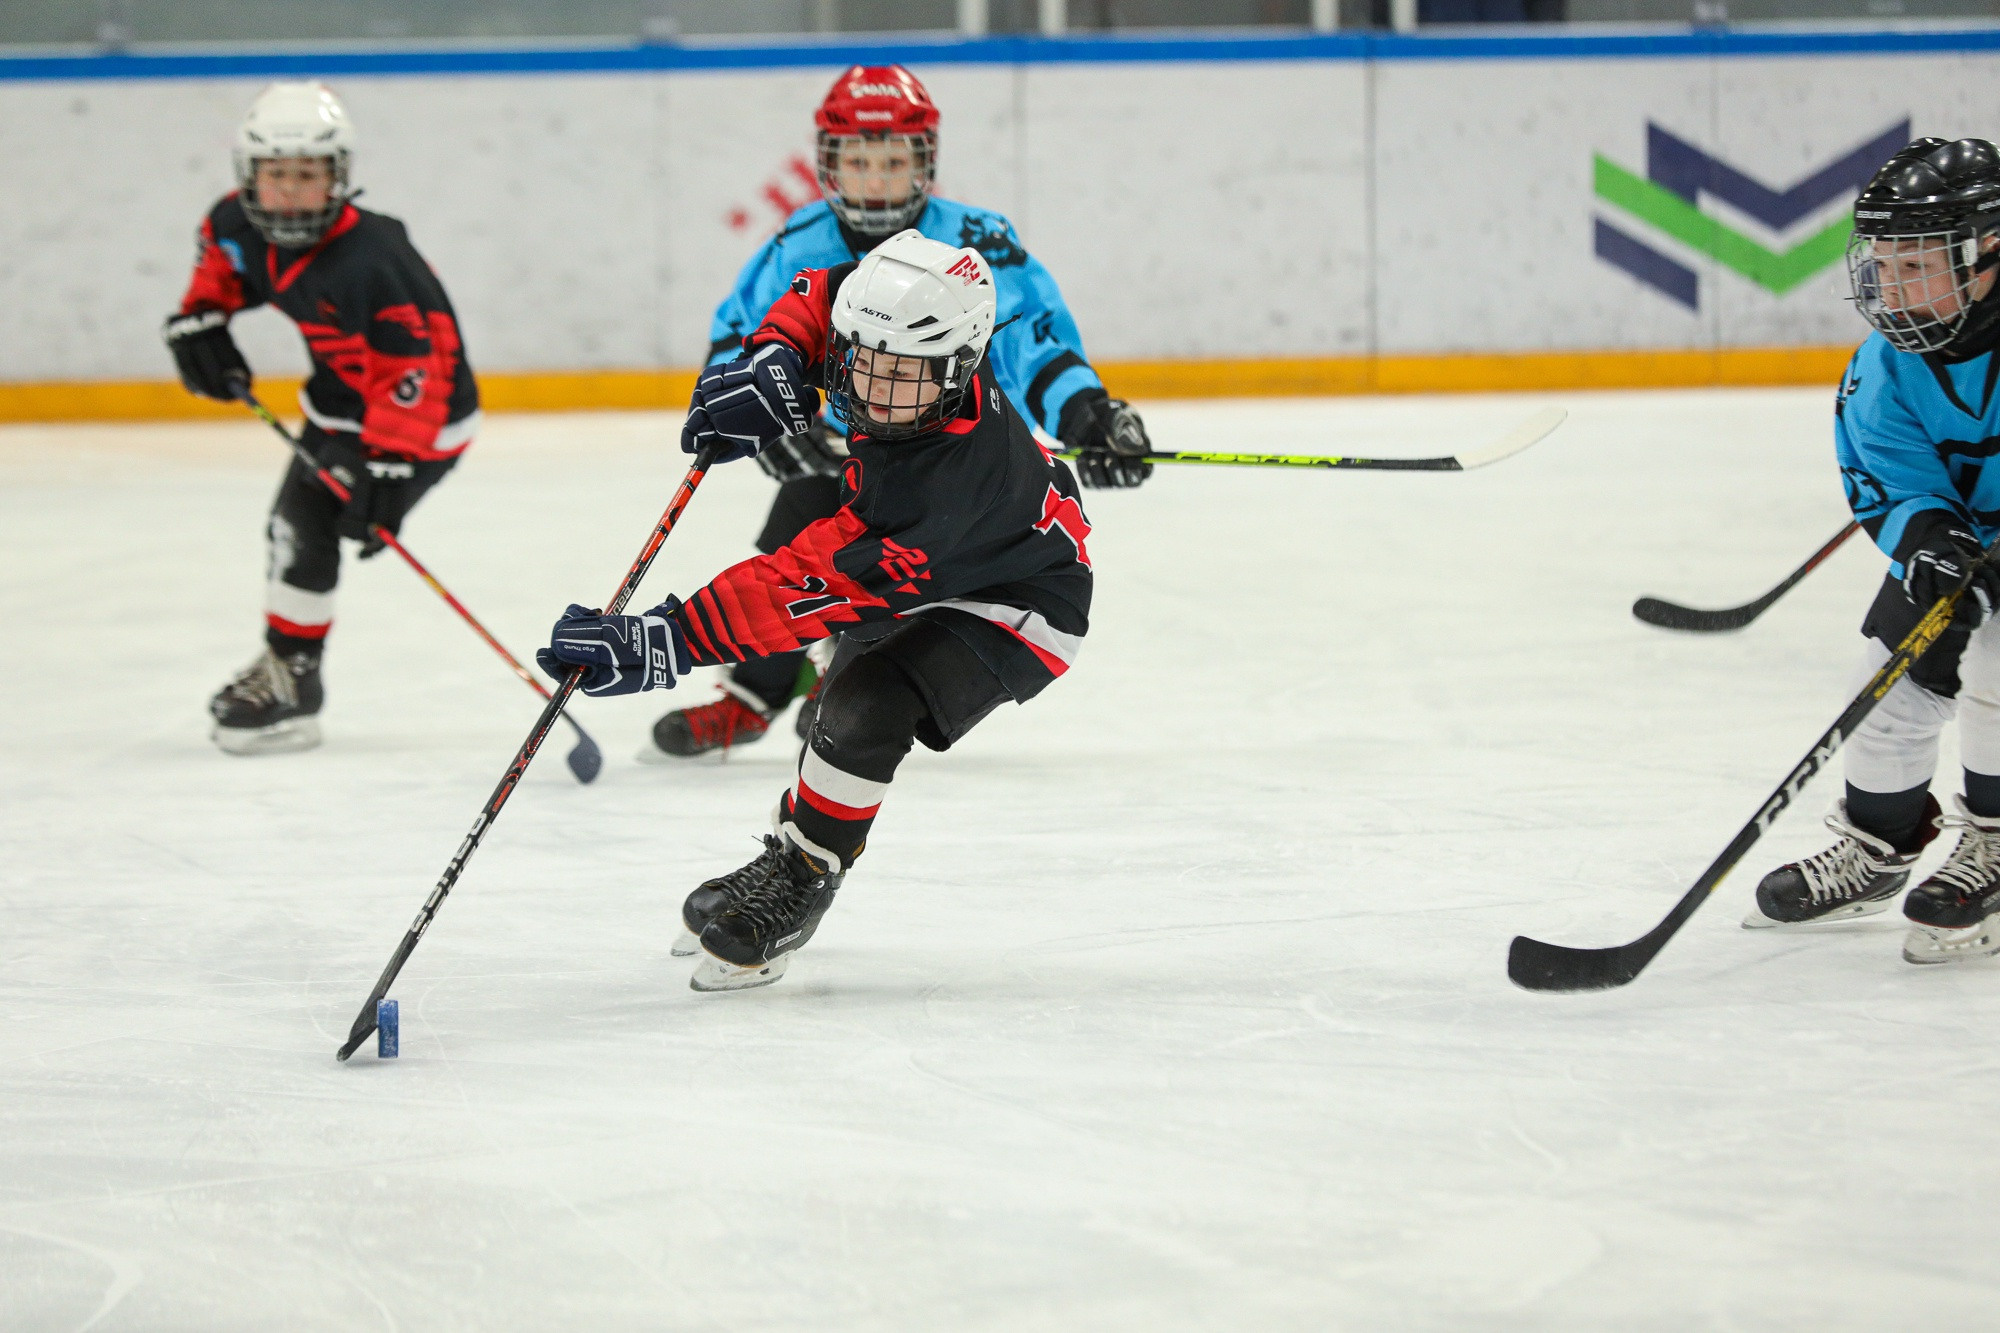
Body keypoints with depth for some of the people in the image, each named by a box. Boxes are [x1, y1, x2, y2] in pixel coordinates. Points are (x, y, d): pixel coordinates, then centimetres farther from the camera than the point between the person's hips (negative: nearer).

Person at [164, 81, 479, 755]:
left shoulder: (372, 264, -36)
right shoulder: (243, 225, -12)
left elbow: (412, 371, -36)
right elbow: (219, 255, 15)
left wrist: (389, 467, -39)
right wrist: (200, 319, 2)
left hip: (420, 421, -9)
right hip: (337, 408, 9)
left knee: (308, 534, -15)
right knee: (291, 520, 19)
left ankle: (291, 685, -2)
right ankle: (280, 669, 36)